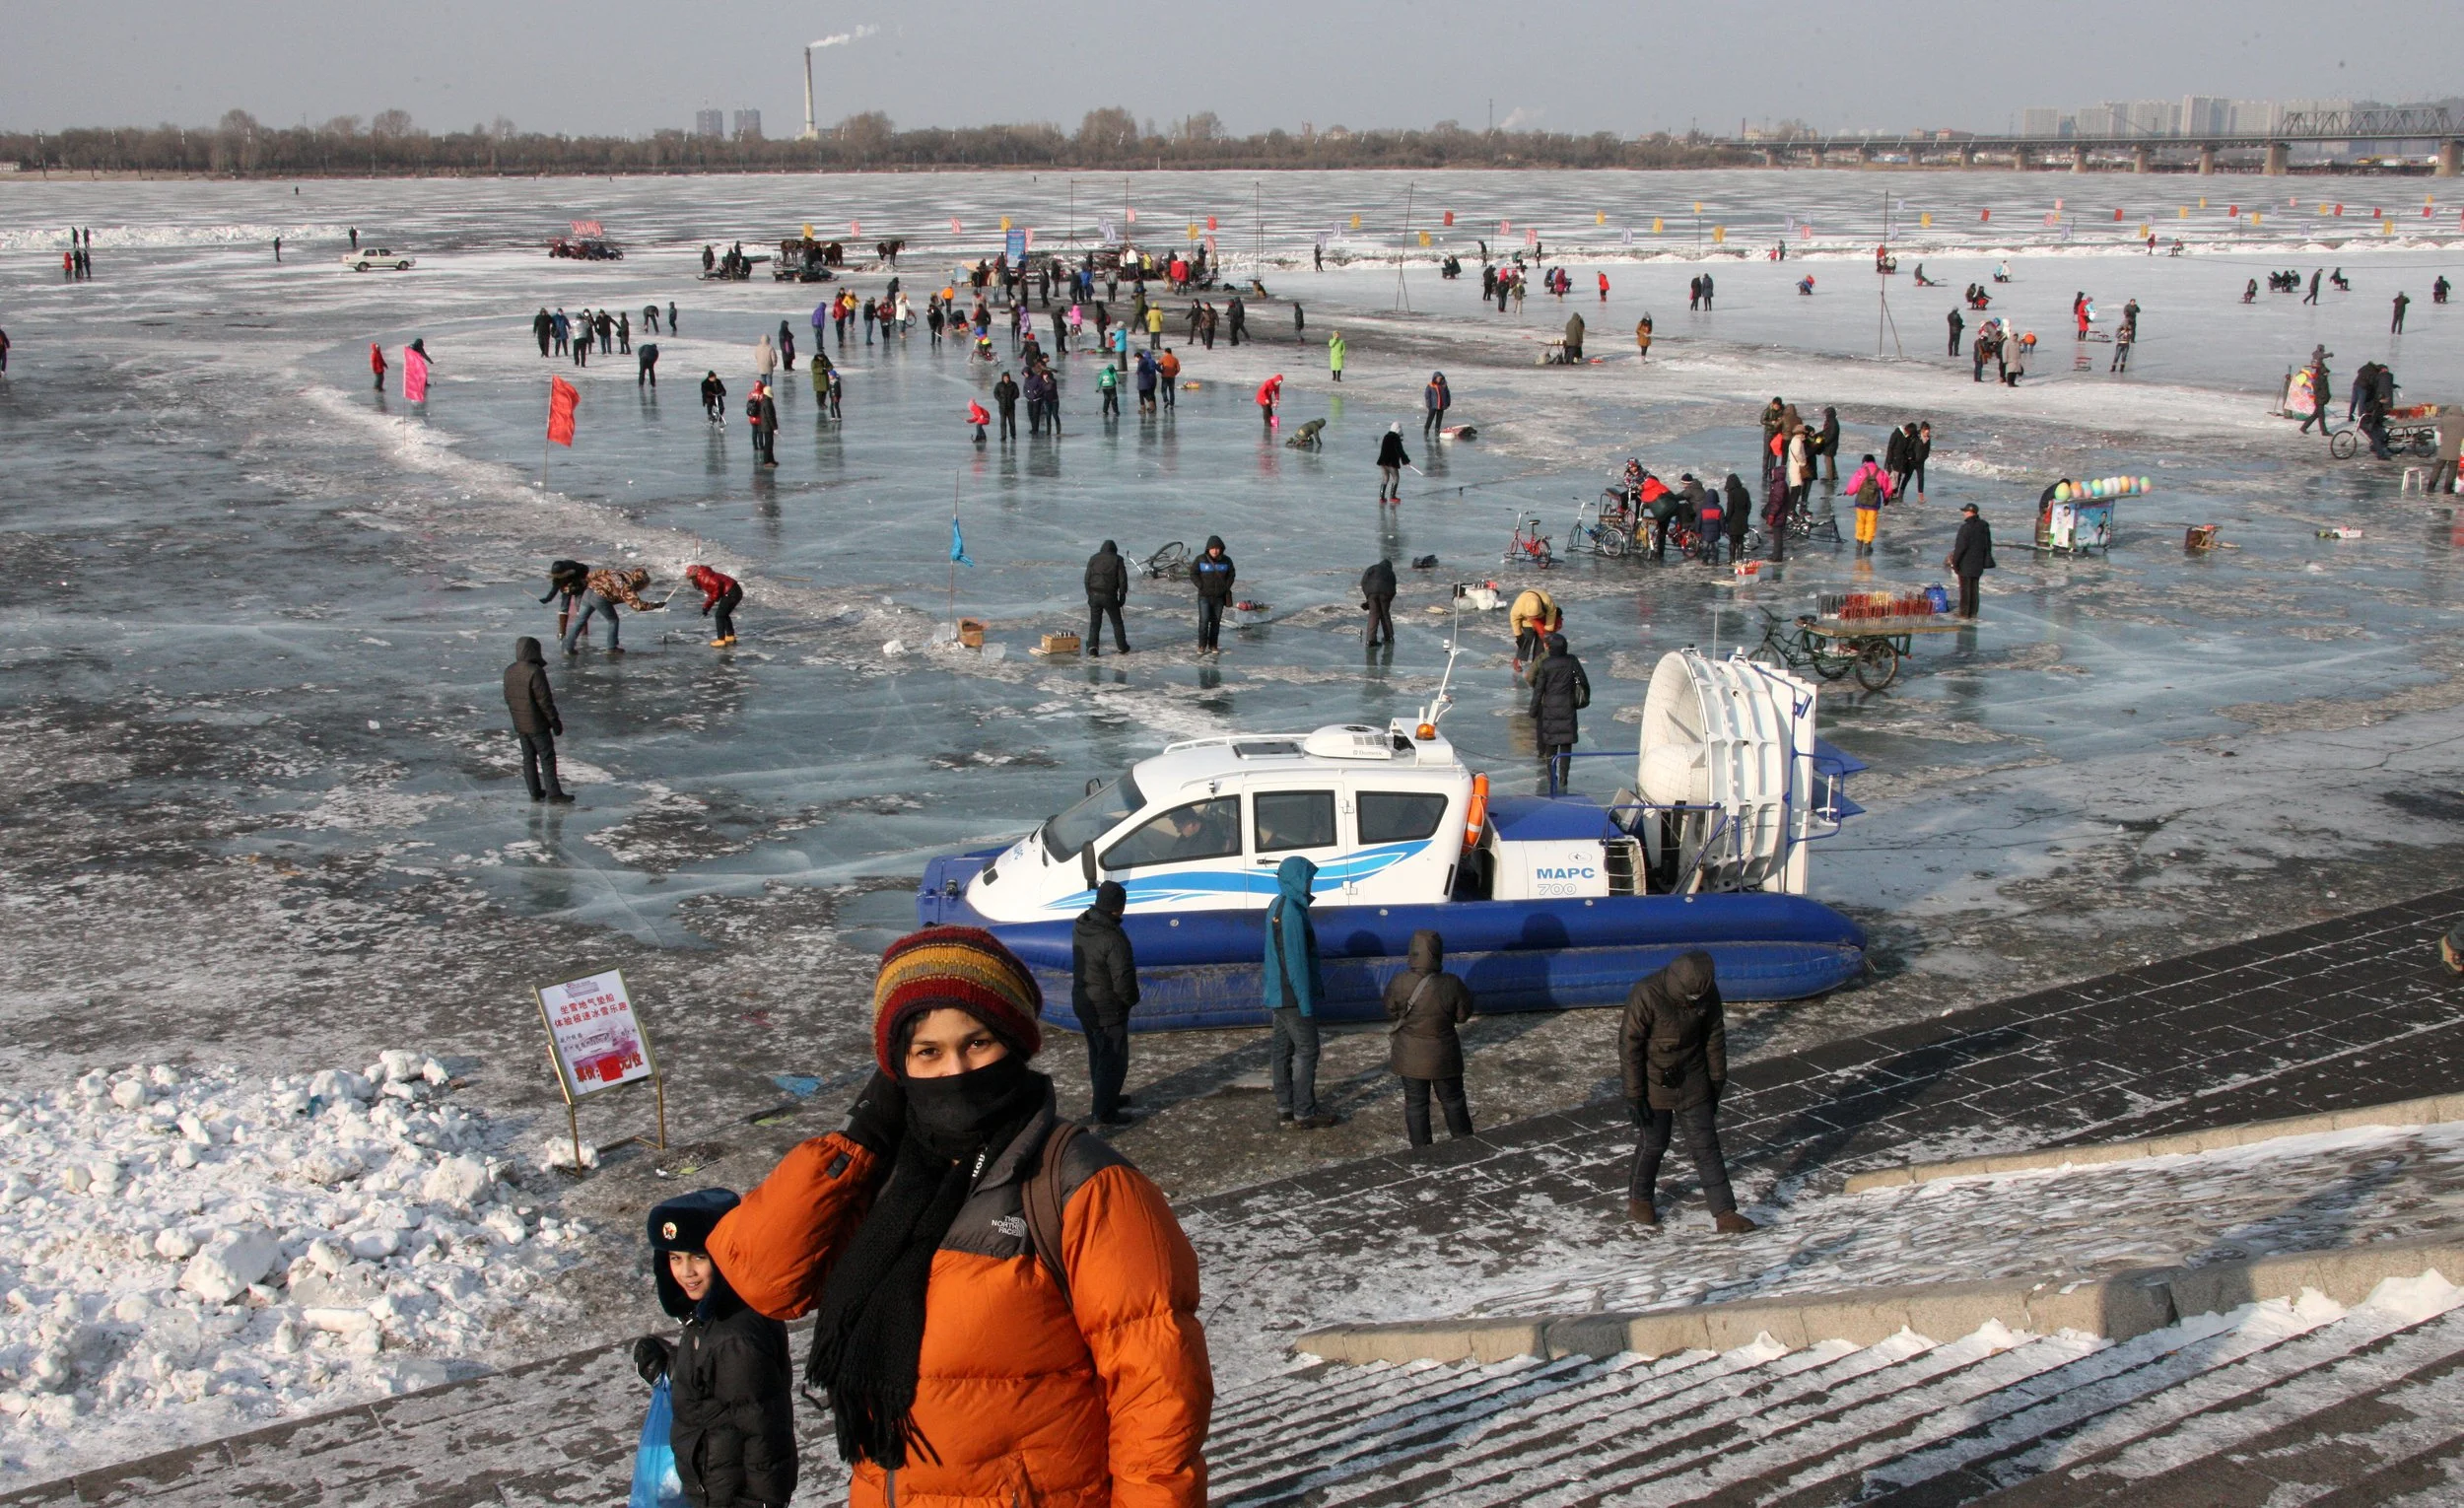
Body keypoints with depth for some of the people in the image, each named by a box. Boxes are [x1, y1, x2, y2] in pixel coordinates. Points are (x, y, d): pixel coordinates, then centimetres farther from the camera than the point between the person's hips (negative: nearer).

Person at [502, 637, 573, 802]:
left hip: (519, 724, 7)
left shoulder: (509, 671, 2)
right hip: (537, 724, -7)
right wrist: (555, 721, -12)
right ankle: (553, 793, 2)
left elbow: (508, 697, 11)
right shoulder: (535, 672, -22)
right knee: (547, 758, 0)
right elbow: (544, 700, -20)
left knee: (529, 758, 14)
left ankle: (535, 792, 20)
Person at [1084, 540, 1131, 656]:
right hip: (1109, 596, -2)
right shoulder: (1117, 560, -1)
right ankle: (1122, 647, 20)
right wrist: (1122, 596, 3)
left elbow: (1087, 578, 6)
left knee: (1094, 623, 8)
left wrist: (1089, 595, 12)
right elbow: (1122, 579, -5)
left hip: (1094, 595, 2)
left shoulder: (1093, 558, 7)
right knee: (1116, 622, 13)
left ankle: (1092, 647, -6)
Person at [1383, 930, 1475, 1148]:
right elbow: (1462, 1016, -7)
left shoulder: (1399, 983, -18)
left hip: (1410, 1056, 0)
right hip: (1443, 1056, 0)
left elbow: (1391, 1013, -2)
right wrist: (1466, 994, 9)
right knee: (1452, 1099, 19)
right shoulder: (1451, 985, -22)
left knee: (1415, 1103, 14)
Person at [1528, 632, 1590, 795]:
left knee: (1550, 745, 10)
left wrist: (1533, 711, 0)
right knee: (1566, 745, 7)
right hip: (1568, 708, 1)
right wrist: (1585, 699, 17)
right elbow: (1584, 682, 1)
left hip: (1549, 708, -1)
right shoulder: (1572, 662, -6)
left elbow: (1538, 689, -9)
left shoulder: (1546, 665, -13)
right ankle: (1563, 779, 6)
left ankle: (1552, 777, 14)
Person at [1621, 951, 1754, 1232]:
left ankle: (1725, 1214, 7)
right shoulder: (1646, 996, -27)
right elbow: (1629, 1046, -20)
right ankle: (1639, 1199, 35)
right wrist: (1635, 1095, -16)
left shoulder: (1707, 992, -13)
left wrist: (1717, 1081, 8)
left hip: (1693, 1083, 3)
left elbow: (1714, 1037, 2)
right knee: (1654, 1144, 11)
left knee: (1706, 1146, 4)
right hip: (1655, 1084, -3)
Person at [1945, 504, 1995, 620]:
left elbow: (1960, 547, -20)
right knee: (1975, 588, 14)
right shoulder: (1984, 526, 3)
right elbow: (1988, 544, 12)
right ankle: (1973, 612, 18)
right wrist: (1985, 560, 20)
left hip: (1966, 564, -7)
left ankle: (1964, 613, 6)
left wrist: (1955, 562, -11)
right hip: (1978, 564, 7)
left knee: (1965, 588, 2)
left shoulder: (1965, 528, -21)